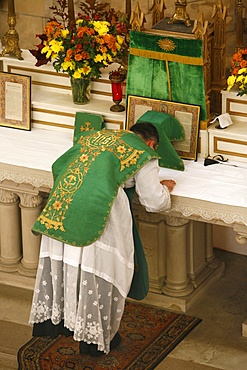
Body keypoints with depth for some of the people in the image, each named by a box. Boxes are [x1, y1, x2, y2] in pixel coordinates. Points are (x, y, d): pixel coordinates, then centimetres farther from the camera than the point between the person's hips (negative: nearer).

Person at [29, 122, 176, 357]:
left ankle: (50, 319, 29)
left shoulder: (94, 136, 27)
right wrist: (165, 189, 32)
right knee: (99, 264, 6)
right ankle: (96, 336, 15)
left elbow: (59, 166, 33)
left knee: (60, 257, 18)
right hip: (97, 207, -6)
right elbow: (154, 202, 12)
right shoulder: (144, 153, 11)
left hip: (61, 205, 6)